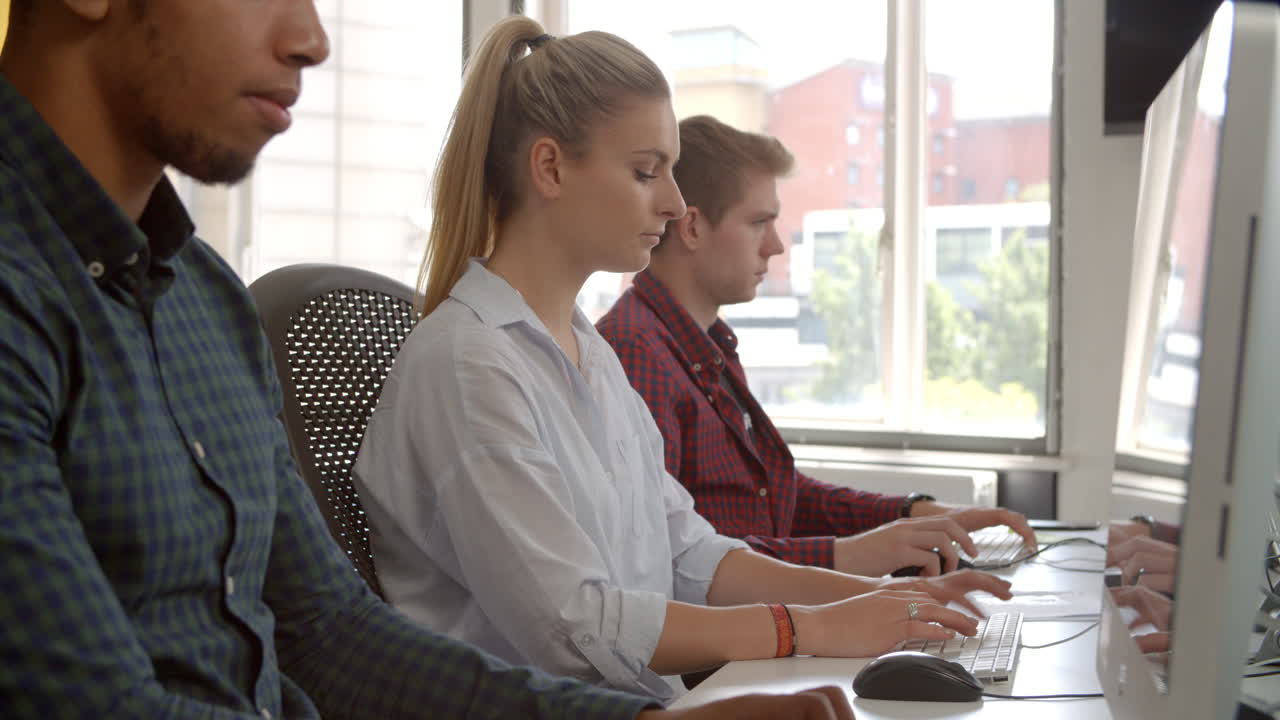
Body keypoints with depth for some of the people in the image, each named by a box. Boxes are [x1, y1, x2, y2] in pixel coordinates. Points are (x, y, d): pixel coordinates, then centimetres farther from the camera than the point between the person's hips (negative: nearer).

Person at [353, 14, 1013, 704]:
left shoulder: (592, 352, 15)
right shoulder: (466, 363, -15)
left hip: (634, 700, 8)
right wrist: (815, 629, -18)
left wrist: (868, 595, 1)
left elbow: (687, 556, 13)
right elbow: (574, 627, -20)